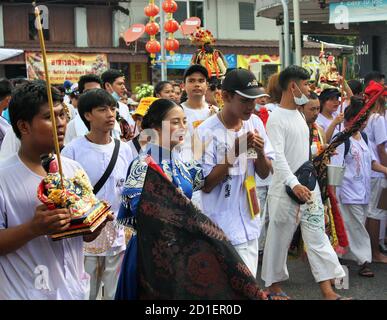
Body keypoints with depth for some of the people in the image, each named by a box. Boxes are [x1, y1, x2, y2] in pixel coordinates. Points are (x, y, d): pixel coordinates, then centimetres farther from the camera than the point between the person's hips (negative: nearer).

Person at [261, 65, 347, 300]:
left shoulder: (300, 114, 14)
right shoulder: (276, 118, -14)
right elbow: (277, 157, -24)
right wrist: (294, 184, -32)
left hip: (308, 186, 8)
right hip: (285, 190, -8)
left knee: (317, 236, 3)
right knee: (280, 239, 5)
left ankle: (328, 292, 4)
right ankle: (275, 287, 22)